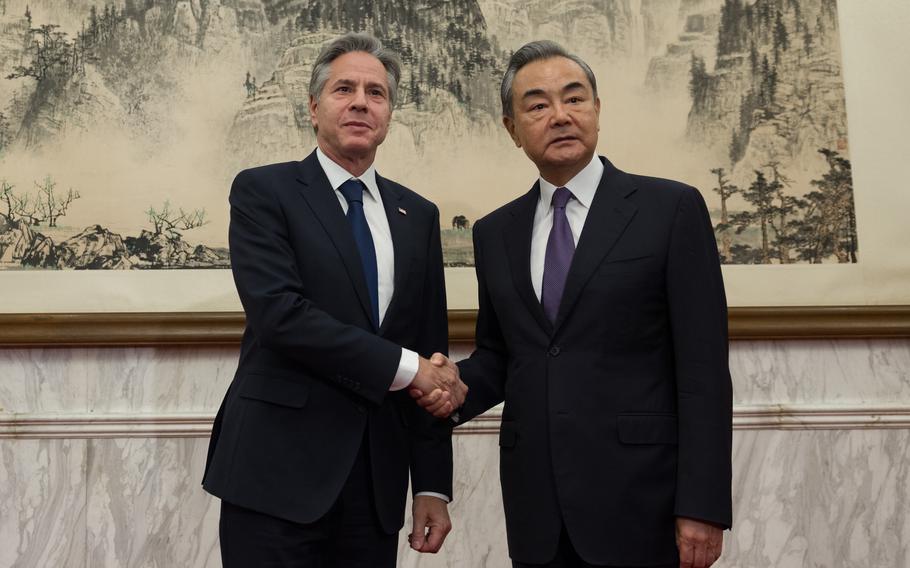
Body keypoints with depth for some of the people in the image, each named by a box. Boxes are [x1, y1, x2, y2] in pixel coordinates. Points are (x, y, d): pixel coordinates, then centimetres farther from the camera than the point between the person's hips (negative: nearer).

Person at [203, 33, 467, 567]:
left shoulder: (418, 216, 10)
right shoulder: (263, 190, -2)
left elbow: (432, 353, 9)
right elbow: (278, 312, -17)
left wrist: (433, 484, 5)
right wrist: (402, 366, -14)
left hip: (377, 479, 4)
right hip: (278, 470, -4)